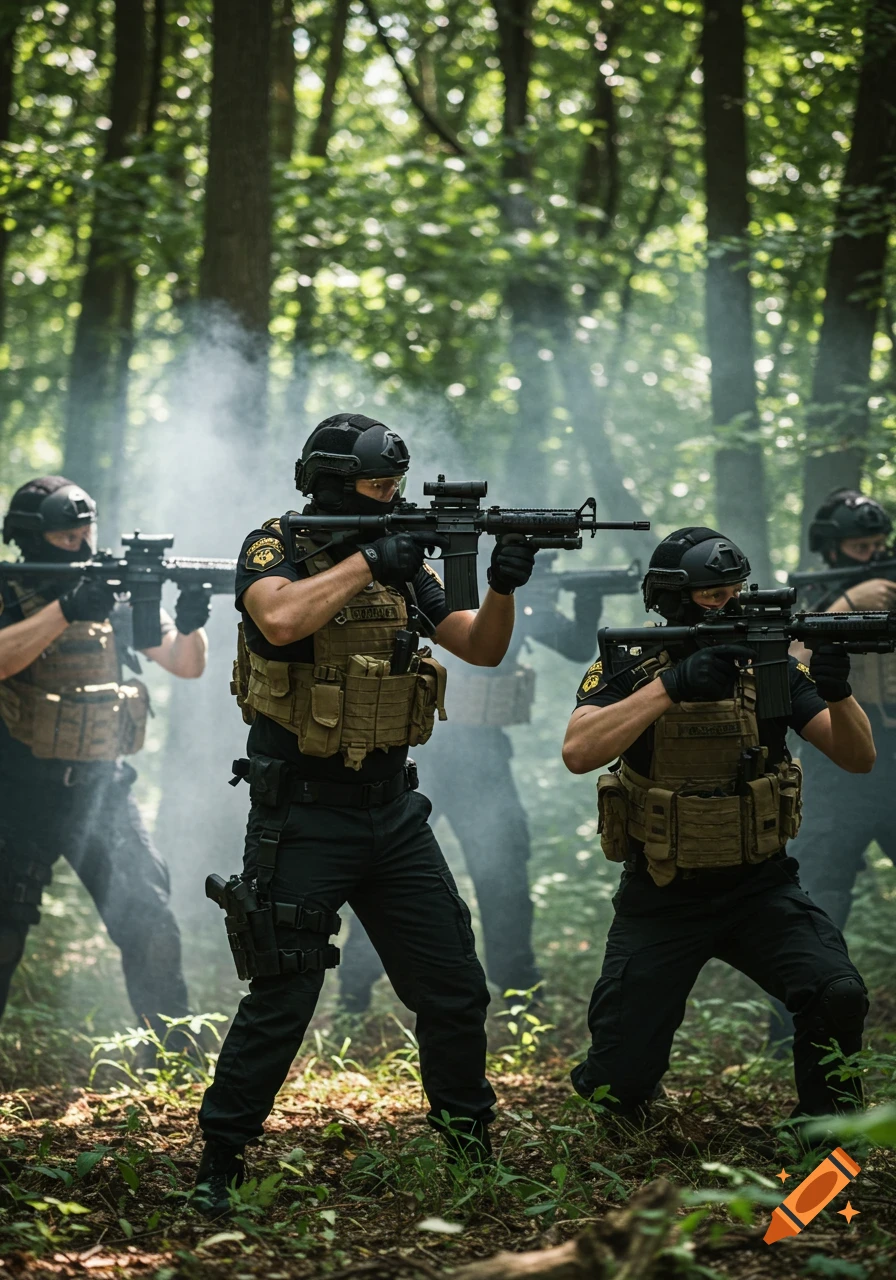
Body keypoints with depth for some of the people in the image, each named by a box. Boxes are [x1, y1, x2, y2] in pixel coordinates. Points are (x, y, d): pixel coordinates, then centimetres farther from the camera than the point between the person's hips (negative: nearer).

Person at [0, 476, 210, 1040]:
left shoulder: (119, 596, 6)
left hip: (101, 788, 3)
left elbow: (187, 665, 5)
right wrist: (65, 610, -32)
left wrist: (190, 625, -18)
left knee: (149, 919, -5)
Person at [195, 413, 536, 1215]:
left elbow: (482, 648, 8)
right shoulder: (274, 551, -7)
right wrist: (366, 562, -23)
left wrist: (503, 587, -11)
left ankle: (471, 1143, 22)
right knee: (280, 1001, -6)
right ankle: (219, 1163, 7)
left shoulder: (400, 562, 9)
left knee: (455, 990, 7)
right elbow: (281, 619, -29)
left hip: (392, 811, 6)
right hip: (303, 815, -6)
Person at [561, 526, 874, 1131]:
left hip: (760, 886, 1)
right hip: (661, 901, -1)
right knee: (619, 1083, -4)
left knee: (838, 995, -26)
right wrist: (671, 685, -31)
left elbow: (859, 758, -5)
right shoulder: (626, 672, -5)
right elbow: (579, 751, -24)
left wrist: (837, 692, -26)